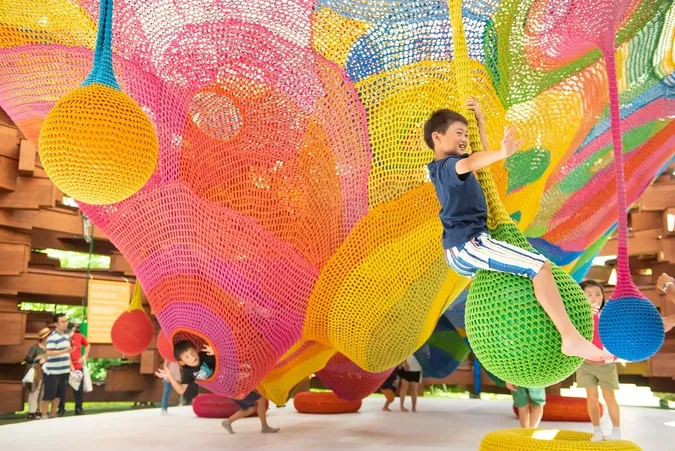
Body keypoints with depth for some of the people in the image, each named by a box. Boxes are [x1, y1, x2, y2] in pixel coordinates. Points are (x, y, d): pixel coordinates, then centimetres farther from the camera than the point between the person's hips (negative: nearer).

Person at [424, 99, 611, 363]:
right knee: (540, 266, -21)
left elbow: (482, 154, 33)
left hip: (458, 251, 11)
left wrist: (479, 119, 26)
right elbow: (470, 163, -35)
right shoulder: (447, 166, -9)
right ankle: (571, 338, -27)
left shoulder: (441, 170, 20)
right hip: (469, 244, -11)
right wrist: (503, 153, -52)